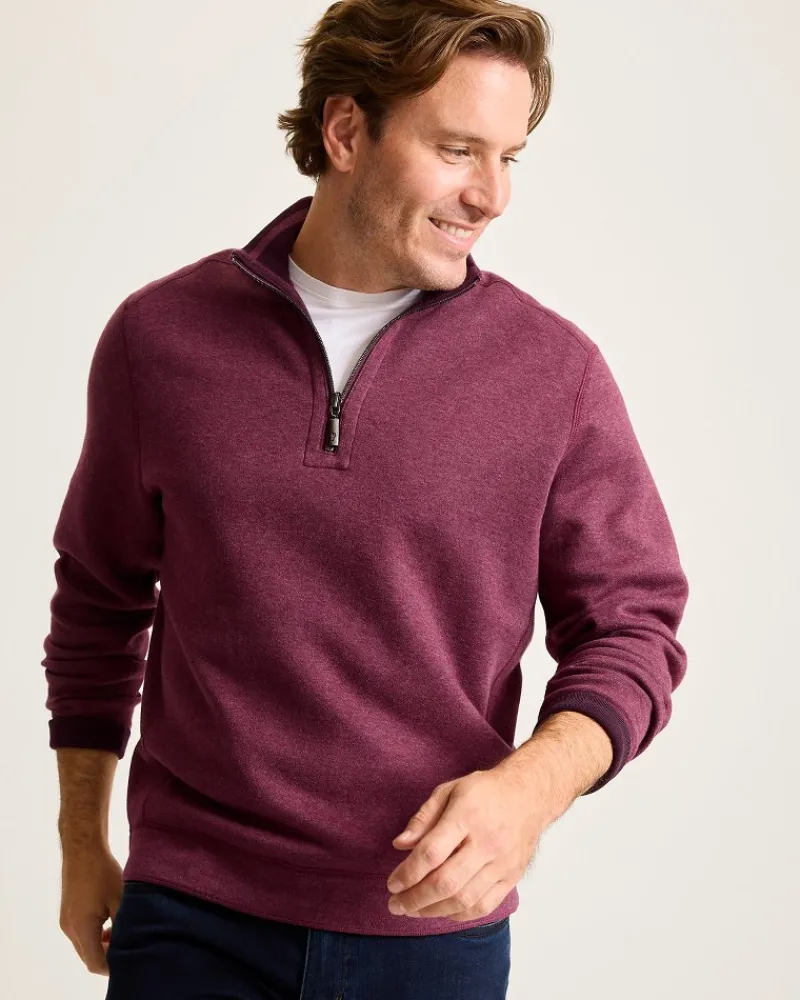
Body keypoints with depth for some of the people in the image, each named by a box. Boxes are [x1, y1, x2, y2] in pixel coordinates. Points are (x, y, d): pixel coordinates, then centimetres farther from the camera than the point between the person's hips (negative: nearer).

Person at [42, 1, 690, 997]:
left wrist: (532, 784, -19)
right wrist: (81, 841, 14)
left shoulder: (555, 370, -5)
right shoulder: (159, 336, -2)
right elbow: (99, 600, 10)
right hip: (192, 915, 0)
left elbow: (631, 626, -1)